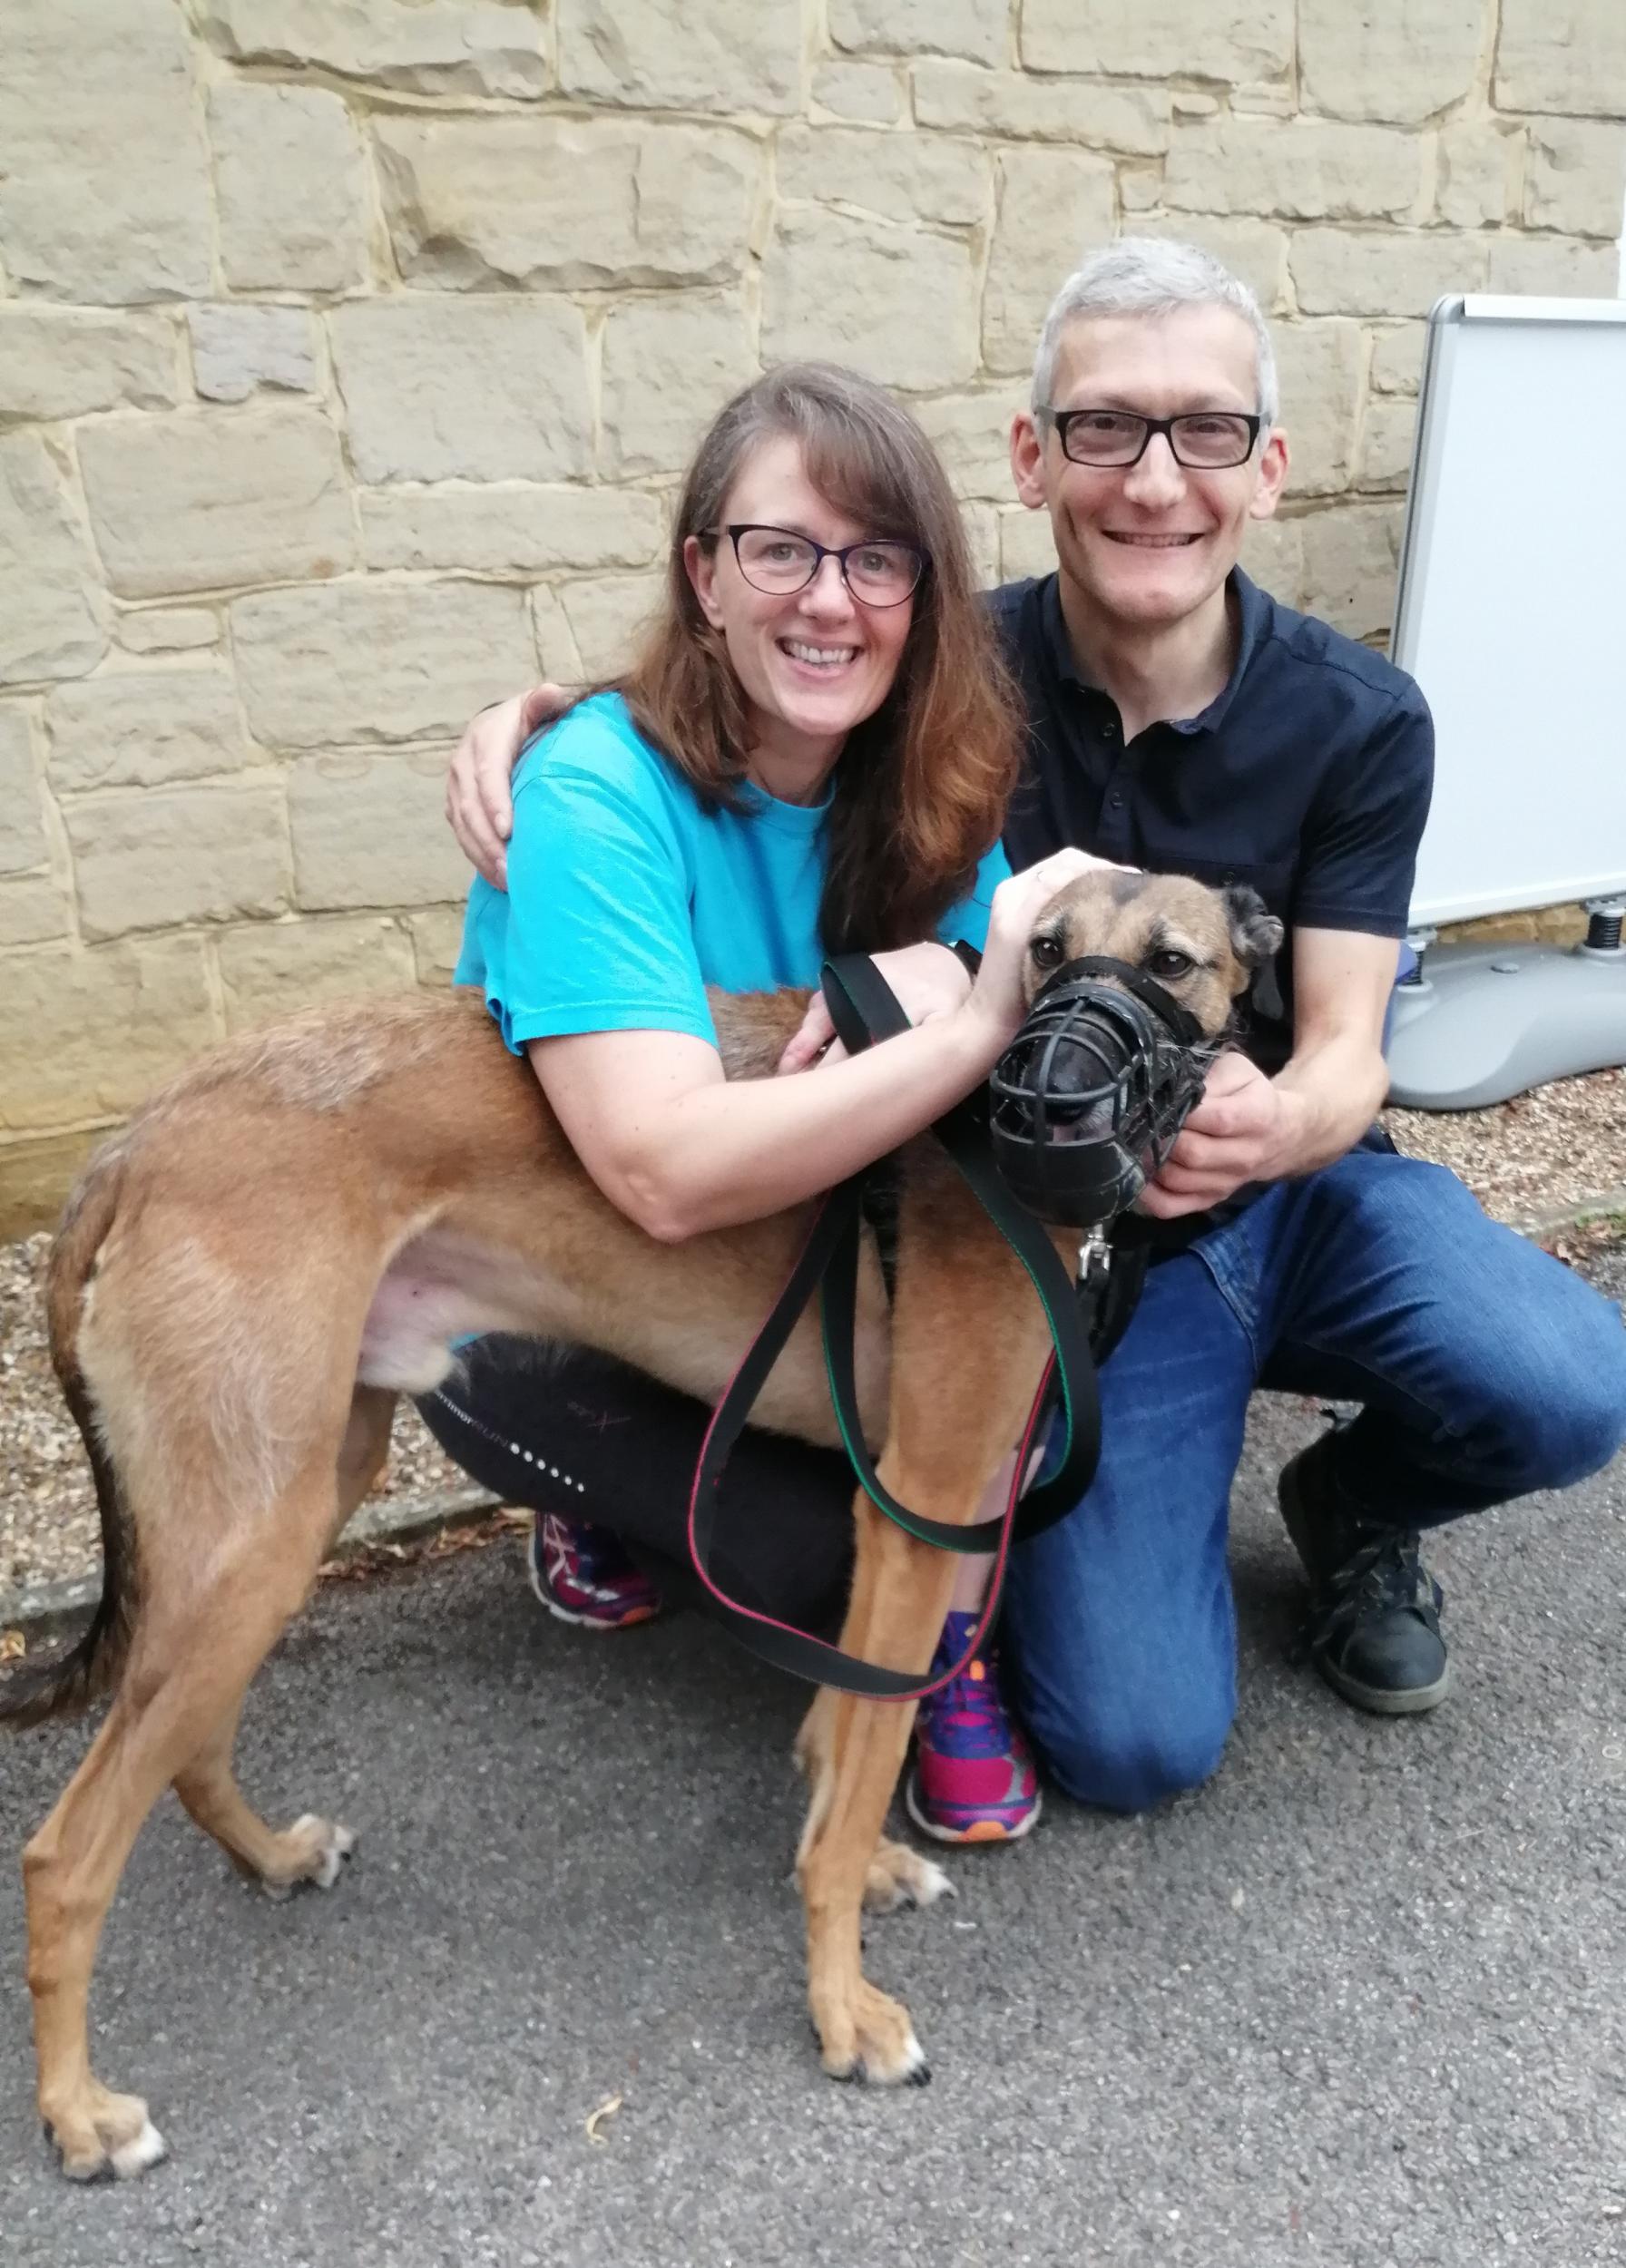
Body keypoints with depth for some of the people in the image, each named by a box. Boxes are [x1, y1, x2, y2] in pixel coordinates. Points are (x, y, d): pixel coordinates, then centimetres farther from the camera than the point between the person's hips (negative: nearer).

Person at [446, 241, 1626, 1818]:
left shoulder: (1356, 721, -10)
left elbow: (1344, 1052, -14)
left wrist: (1275, 1123, -39)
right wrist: (532, 714, -25)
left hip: (1297, 1184, 2)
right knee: (1134, 1740, -15)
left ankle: (1355, 1509, 9)